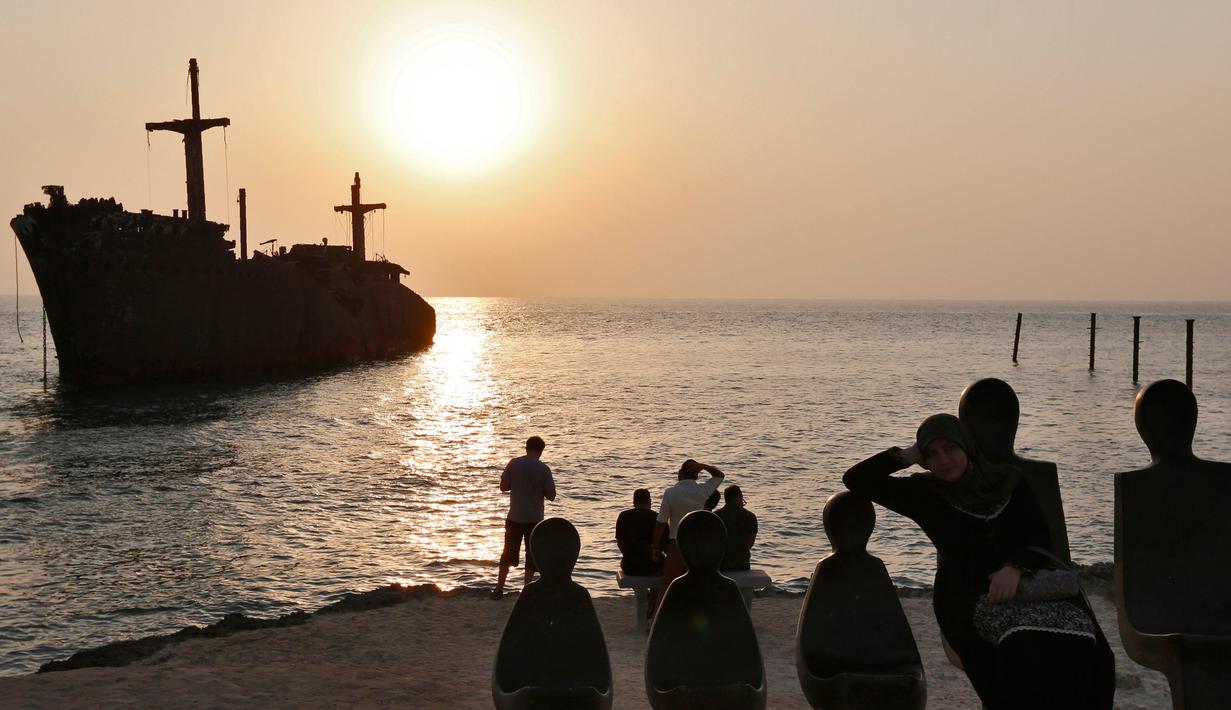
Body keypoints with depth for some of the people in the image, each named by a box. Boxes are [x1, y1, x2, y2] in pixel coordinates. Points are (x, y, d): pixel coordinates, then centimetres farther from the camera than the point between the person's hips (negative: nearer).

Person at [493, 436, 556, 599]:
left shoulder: (514, 464, -5)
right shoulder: (543, 469, -10)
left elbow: (503, 487, -1)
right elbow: (551, 495, -9)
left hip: (514, 518, 2)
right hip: (534, 519, -2)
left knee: (508, 554, 15)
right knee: (532, 556, 10)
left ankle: (499, 589, 16)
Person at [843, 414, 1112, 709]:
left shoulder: (1008, 480, 10)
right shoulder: (925, 493, 7)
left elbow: (1041, 535, 3)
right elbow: (855, 479, 3)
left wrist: (1015, 567, -17)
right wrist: (909, 455, 2)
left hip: (1025, 584, 3)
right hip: (968, 596, -2)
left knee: (1078, 634, -28)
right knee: (1020, 641, -35)